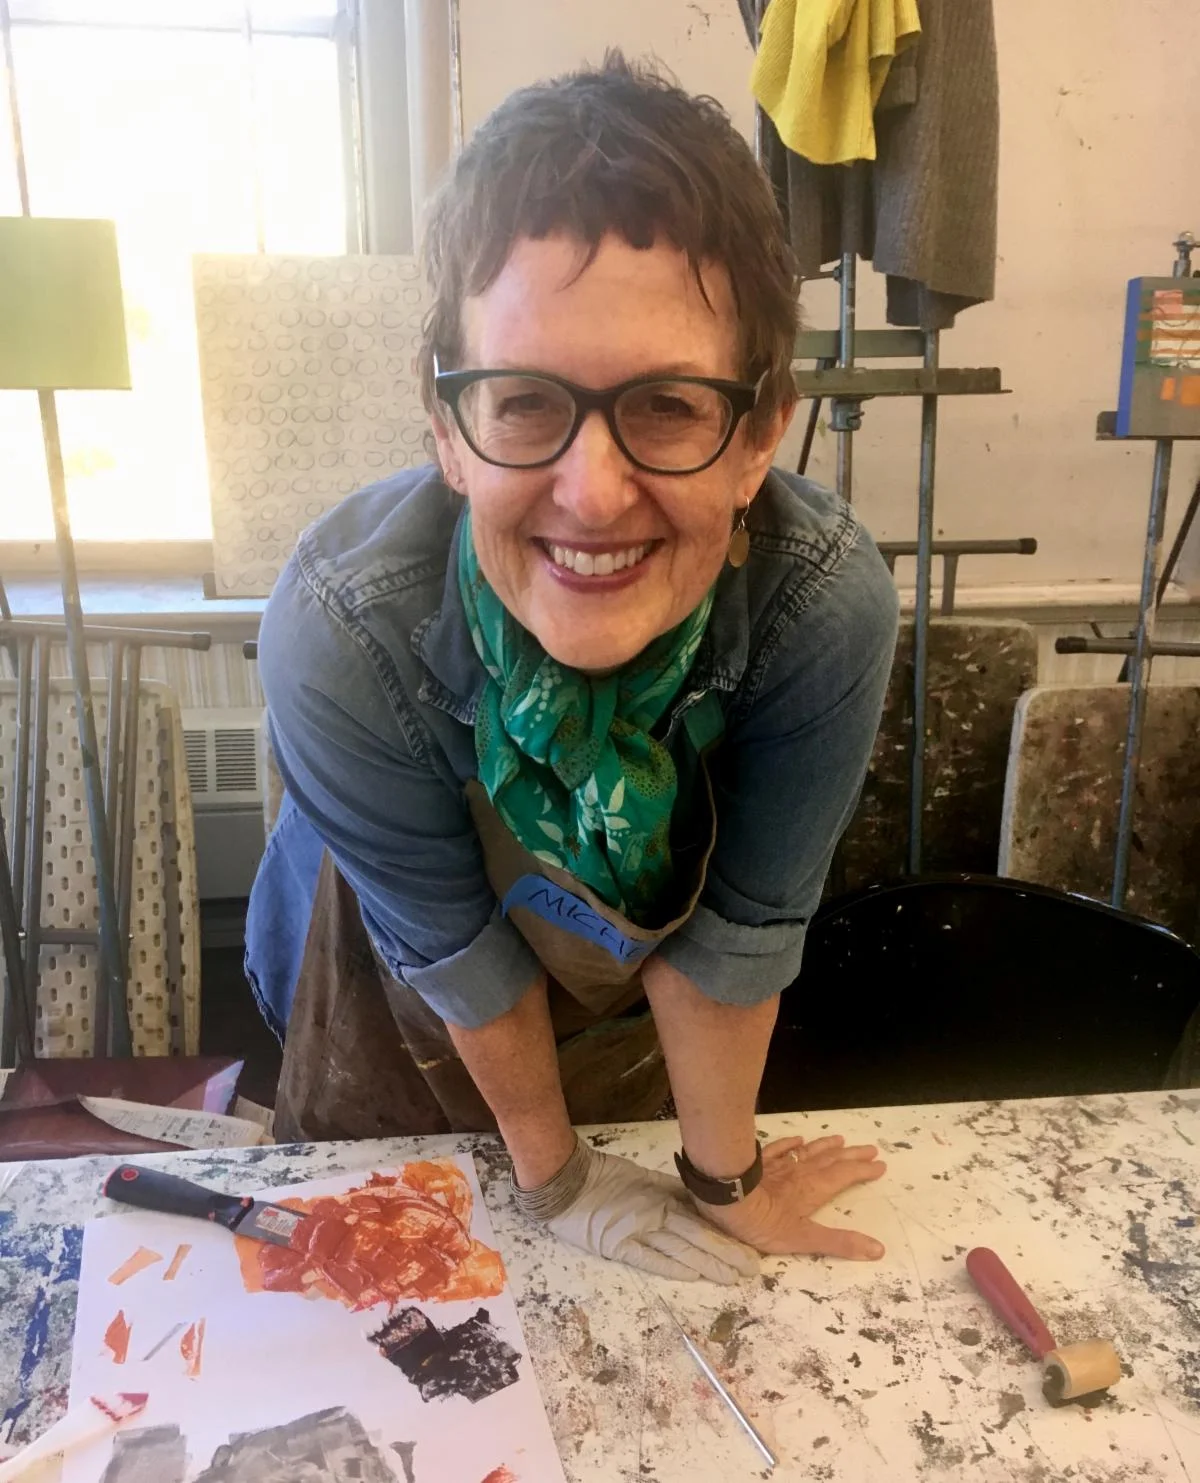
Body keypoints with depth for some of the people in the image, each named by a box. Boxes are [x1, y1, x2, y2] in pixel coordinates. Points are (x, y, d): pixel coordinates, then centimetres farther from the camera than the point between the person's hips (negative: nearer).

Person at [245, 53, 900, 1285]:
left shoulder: (829, 606, -38)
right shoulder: (343, 631, -40)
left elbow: (737, 935, -23)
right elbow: (457, 954, -25)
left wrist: (723, 1183, -8)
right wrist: (557, 1182, -8)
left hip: (640, 1004, 2)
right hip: (398, 1013, 0)